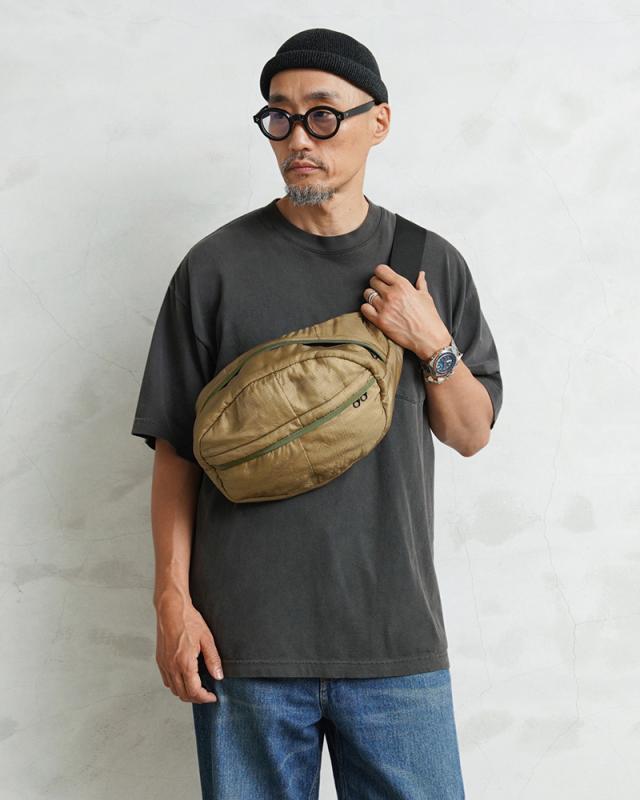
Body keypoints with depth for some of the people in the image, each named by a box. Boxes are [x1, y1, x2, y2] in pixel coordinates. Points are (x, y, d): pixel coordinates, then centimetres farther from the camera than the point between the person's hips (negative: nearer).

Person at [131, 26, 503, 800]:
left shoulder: (433, 265, 7)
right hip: (246, 643, -1)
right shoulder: (217, 266, 0)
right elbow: (175, 450, 2)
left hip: (399, 643, 2)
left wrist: (433, 346, -5)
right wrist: (173, 599, -4)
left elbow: (471, 434, 12)